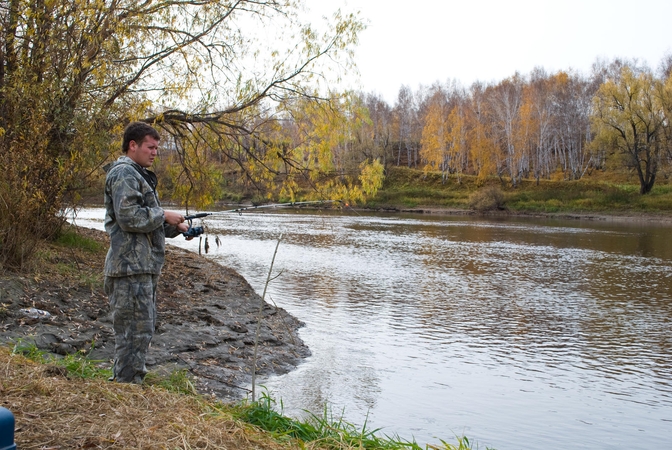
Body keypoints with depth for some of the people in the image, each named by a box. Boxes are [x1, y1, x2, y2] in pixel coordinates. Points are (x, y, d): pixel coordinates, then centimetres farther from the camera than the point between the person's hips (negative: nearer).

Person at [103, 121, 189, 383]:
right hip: (130, 266, -11)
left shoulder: (137, 175, 24)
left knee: (145, 327, 16)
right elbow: (129, 217, -23)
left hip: (144, 266, 11)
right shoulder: (124, 173, -10)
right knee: (136, 330, -9)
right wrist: (163, 216, -11)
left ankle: (122, 380, 25)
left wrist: (174, 228, 12)